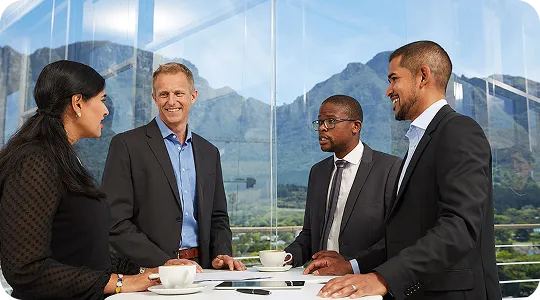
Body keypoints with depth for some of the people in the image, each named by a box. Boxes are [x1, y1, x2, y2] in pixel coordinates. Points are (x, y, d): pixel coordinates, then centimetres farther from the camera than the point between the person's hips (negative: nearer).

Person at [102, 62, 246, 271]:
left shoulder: (209, 152, 14)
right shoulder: (126, 145, -2)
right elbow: (115, 221, -8)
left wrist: (222, 254, 1)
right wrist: (165, 264, -14)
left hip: (200, 269, 3)